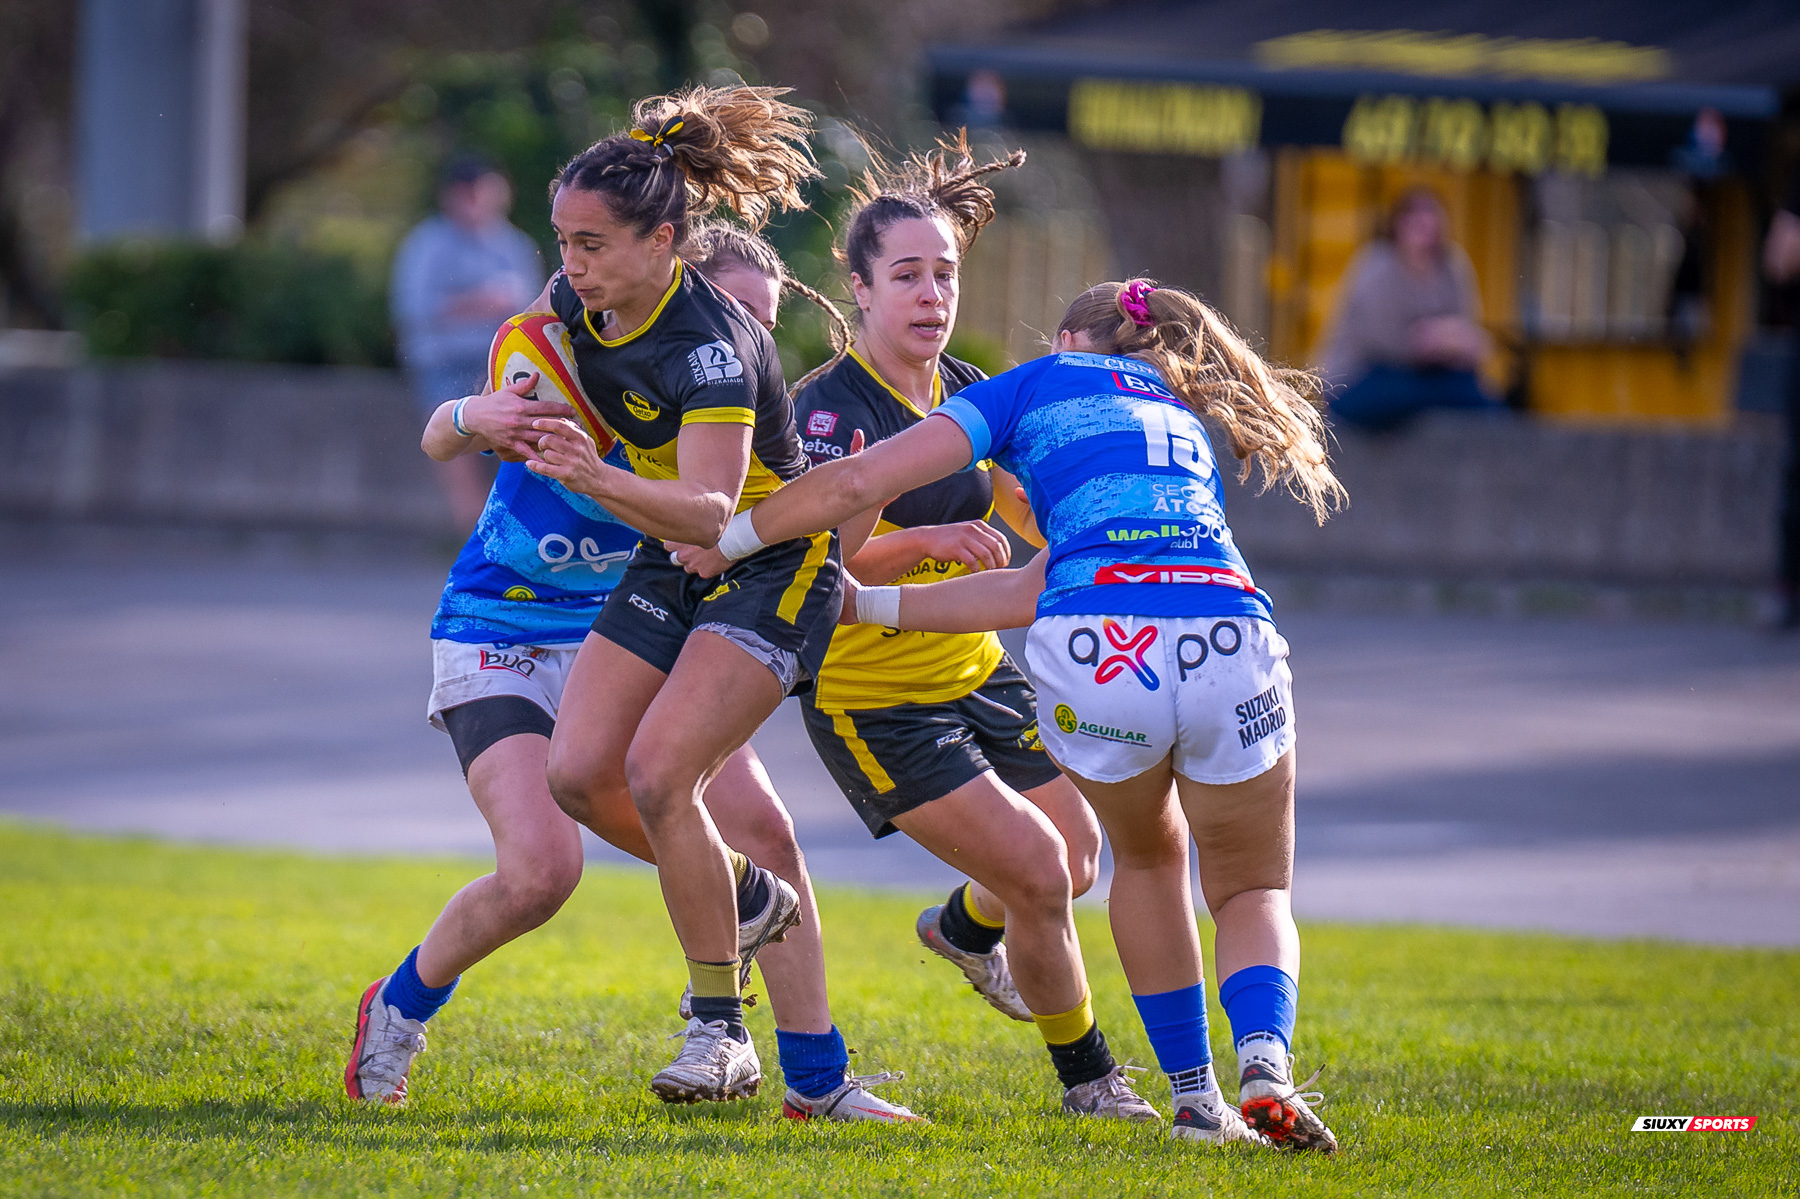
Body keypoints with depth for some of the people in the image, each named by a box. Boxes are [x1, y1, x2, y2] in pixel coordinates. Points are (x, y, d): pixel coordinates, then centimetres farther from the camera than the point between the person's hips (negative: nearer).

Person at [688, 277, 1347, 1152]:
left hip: (1096, 654, -2)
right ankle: (1265, 1069, -7)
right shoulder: (1186, 425, 36)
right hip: (1230, 645, 2)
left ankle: (1194, 1096, 27)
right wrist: (870, 602, 41)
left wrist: (729, 537, 27)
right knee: (1253, 893, 22)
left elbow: (856, 484, 12)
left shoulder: (1045, 380, 23)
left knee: (1146, 857, 29)